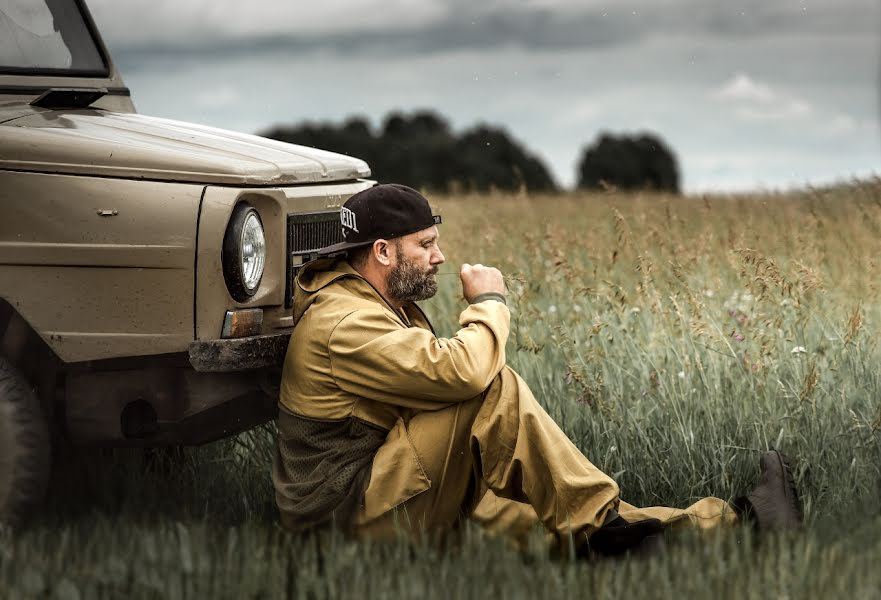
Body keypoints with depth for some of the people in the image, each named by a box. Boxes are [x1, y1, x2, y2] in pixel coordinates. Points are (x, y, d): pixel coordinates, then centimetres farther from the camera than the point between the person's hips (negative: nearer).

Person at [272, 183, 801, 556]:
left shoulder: (386, 302, 16)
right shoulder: (346, 323, -20)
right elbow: (461, 371, -30)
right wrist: (489, 302, -12)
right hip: (352, 509, -10)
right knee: (495, 390, -24)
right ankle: (602, 526, -17)